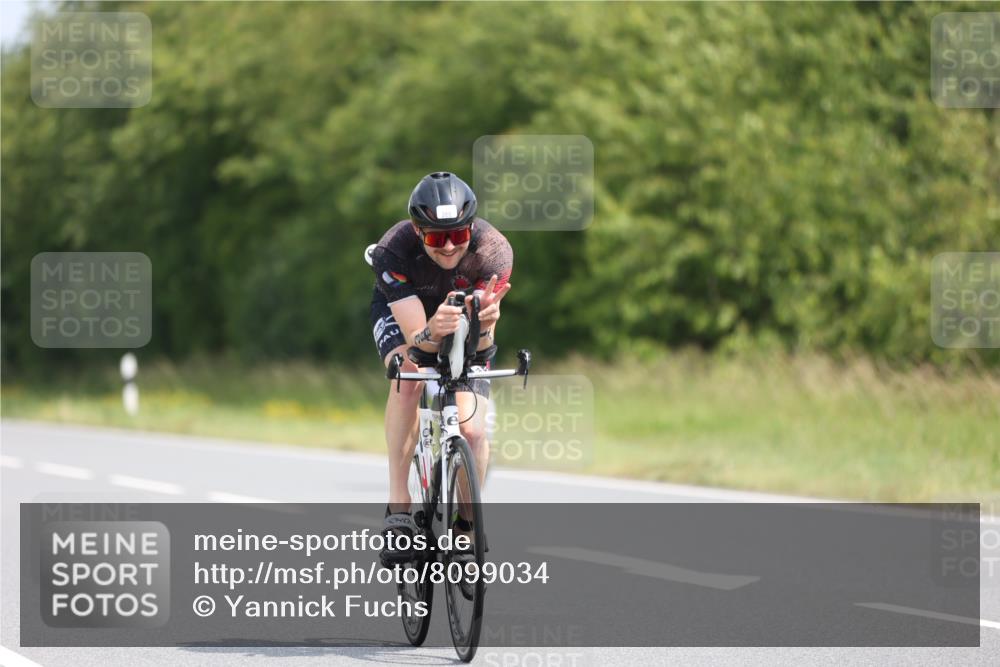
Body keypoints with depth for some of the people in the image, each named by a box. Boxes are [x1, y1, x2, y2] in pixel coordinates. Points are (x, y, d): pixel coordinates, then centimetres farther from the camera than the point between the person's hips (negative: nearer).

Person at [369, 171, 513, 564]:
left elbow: (481, 345, -35)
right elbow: (415, 334, -39)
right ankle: (398, 509, -32)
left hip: (466, 329, 1)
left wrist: (483, 326, -58)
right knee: (409, 375, -34)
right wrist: (431, 332, -62)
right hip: (402, 313, -1)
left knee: (472, 431, -14)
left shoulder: (493, 251, -34)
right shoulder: (393, 250, -36)